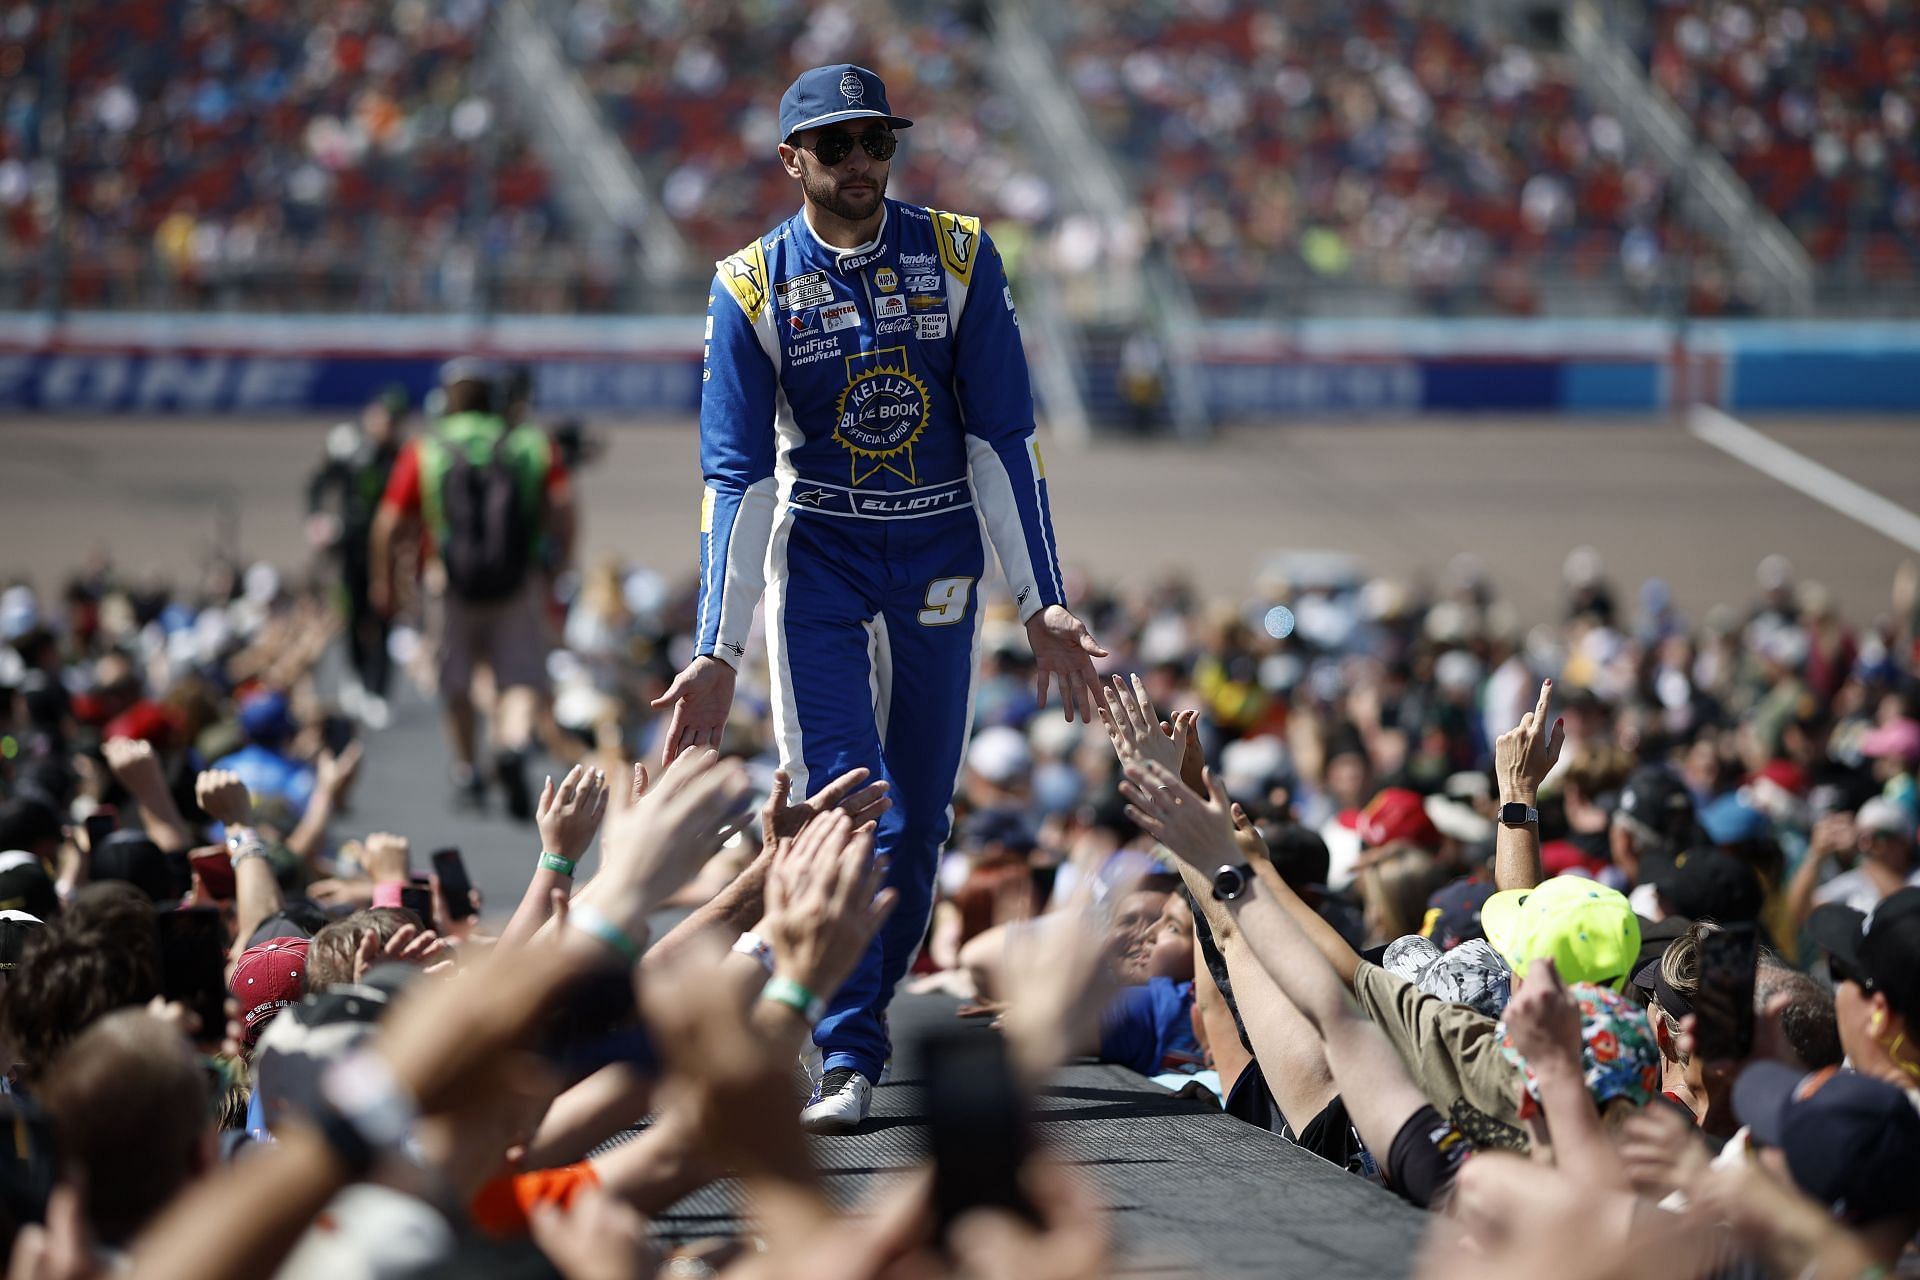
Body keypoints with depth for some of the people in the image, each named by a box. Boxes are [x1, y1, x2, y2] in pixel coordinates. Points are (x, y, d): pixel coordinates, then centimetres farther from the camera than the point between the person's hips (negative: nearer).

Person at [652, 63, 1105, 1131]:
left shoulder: (960, 258, -7)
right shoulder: (753, 286, -10)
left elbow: (1004, 440, -6)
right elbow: (738, 477, -11)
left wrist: (1042, 602, -10)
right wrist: (718, 653, -18)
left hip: (941, 561, 2)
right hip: (818, 561, -2)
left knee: (920, 815, 5)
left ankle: (869, 999, 25)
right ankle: (849, 1062, -11)